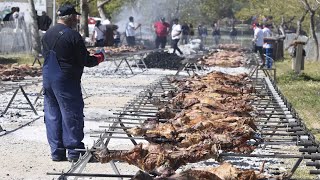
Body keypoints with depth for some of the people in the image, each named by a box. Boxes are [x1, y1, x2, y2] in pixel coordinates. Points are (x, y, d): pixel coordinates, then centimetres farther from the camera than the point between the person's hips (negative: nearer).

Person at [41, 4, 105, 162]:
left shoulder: (47, 34, 9)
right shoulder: (73, 35, -13)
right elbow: (85, 61, -10)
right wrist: (99, 58, 10)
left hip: (48, 78, 7)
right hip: (66, 81, -7)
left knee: (52, 115, 10)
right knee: (72, 114, 1)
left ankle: (56, 152, 13)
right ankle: (74, 151, 4)